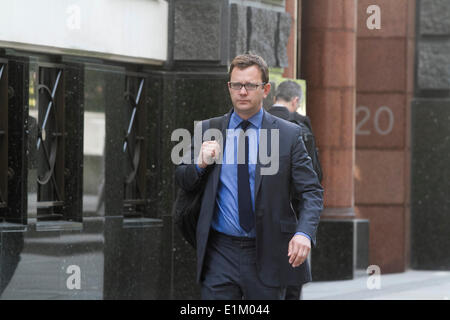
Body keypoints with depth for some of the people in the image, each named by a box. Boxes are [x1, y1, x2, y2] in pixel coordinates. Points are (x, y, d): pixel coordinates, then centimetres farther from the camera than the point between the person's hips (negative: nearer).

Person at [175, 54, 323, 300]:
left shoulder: (288, 135, 1)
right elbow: (182, 182, 15)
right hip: (220, 252, 1)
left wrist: (304, 233, -19)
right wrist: (200, 164, -8)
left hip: (267, 256, -1)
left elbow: (311, 192, -1)